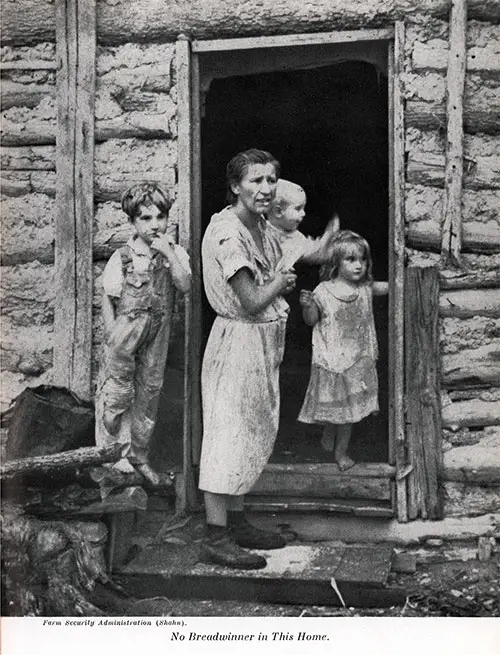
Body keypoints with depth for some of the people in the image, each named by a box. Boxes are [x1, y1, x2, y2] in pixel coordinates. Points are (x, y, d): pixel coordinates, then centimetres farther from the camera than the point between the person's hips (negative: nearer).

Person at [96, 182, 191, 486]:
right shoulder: (123, 257, -7)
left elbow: (185, 286, -13)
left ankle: (139, 456, 24)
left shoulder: (175, 253, 2)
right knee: (118, 392, 1)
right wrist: (112, 335, -6)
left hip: (157, 335, 4)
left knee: (150, 390, 10)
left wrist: (169, 254, -20)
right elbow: (108, 298, -3)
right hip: (125, 334, -3)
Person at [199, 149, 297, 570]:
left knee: (254, 433, 15)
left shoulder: (262, 228, 9)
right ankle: (216, 538, 2)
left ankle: (237, 521, 27)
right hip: (239, 341, -10)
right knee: (228, 434, -5)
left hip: (264, 343, 10)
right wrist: (282, 280, -4)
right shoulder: (228, 234, -19)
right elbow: (252, 301, -20)